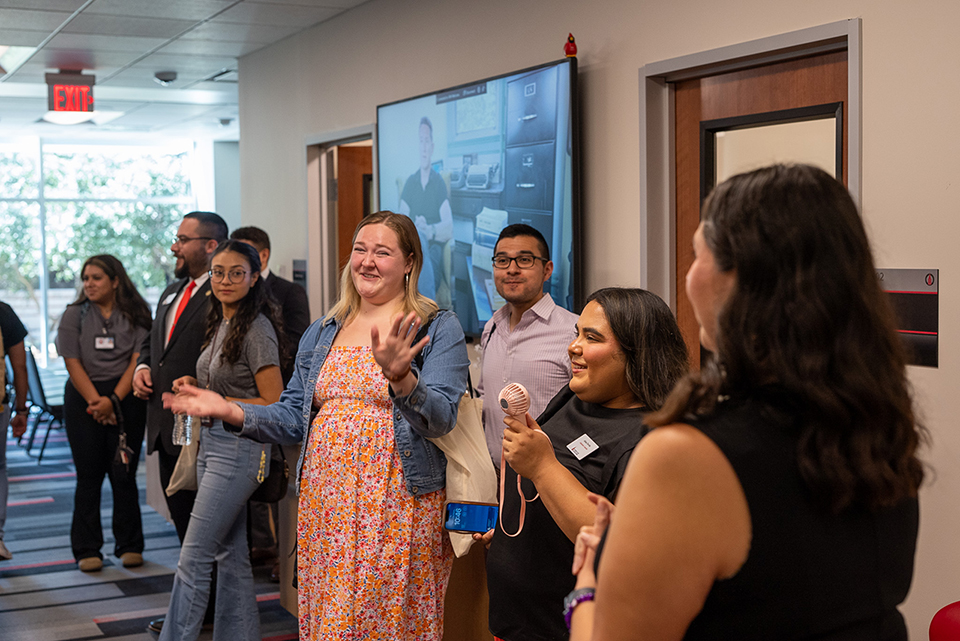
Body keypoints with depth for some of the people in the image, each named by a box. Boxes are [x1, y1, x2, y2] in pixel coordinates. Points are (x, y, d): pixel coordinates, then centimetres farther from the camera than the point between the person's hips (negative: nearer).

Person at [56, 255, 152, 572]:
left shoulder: (136, 315, 2)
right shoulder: (74, 315, 5)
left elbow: (137, 361, -4)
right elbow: (73, 364, -1)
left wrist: (113, 400, -13)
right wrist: (96, 403, -10)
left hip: (126, 400, -1)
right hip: (84, 398, 1)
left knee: (124, 474, 0)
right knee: (89, 475, 1)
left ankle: (129, 546, 10)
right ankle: (87, 550, 8)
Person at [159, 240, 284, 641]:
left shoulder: (257, 329, -15)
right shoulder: (220, 324, 12)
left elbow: (273, 405, -16)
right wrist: (196, 388, 7)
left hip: (239, 449, -9)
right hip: (212, 443, 9)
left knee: (193, 557, -7)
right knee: (230, 552, 14)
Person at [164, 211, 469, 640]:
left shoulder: (438, 329, -2)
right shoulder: (321, 334, 14)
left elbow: (441, 419, -14)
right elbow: (294, 418, 13)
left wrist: (399, 376, -33)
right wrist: (229, 411, -2)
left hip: (395, 506, -5)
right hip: (325, 503, 5)